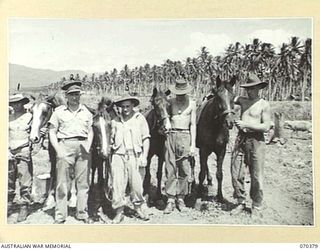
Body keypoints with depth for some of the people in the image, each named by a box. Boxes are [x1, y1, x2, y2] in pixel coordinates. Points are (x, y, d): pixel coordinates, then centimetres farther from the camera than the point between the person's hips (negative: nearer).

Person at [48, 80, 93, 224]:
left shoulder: (86, 112, 14)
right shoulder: (59, 111, 6)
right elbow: (52, 132, 6)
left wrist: (88, 147, 2)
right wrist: (58, 151, -5)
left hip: (82, 146, 2)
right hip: (65, 145, -2)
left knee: (83, 182, 4)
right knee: (62, 183, -2)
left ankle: (82, 213, 15)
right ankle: (60, 216, 7)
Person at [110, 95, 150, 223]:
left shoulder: (140, 118, 5)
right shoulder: (115, 121, 10)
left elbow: (146, 139, 2)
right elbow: (112, 141, 15)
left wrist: (144, 156, -6)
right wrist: (110, 157, 10)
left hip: (135, 156, -1)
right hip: (118, 155, 2)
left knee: (137, 184, 3)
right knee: (118, 184, 0)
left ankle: (138, 207, 25)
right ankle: (119, 212, 10)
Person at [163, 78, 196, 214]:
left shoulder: (191, 104, 3)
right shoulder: (171, 102, 8)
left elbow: (193, 125, 1)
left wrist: (193, 145, -4)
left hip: (185, 136, -1)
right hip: (171, 135, 1)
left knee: (184, 169, 2)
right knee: (170, 168, 1)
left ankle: (181, 198, 16)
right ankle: (170, 199, 6)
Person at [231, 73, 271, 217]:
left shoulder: (264, 105, -2)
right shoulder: (242, 100, 10)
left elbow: (266, 127, -10)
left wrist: (246, 125, -16)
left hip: (256, 141, -4)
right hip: (240, 140, 4)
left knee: (256, 177, 1)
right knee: (236, 174, 4)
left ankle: (256, 208, 14)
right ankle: (241, 203, 19)